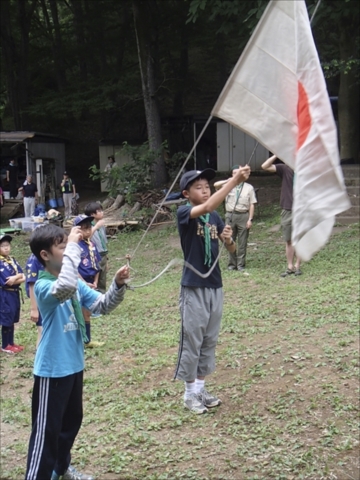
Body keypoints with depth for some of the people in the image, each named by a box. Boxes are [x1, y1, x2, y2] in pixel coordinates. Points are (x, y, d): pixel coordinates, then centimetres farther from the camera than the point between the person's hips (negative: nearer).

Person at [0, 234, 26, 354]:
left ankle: (11, 343, 24)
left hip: (14, 294, 7)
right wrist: (18, 277, -13)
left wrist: (14, 278, -15)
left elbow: (23, 276, 3)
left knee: (12, 320, 14)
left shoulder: (12, 260, 9)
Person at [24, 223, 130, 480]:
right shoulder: (43, 285, -21)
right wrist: (73, 246, -37)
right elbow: (66, 287, -44)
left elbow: (103, 305, 3)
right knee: (46, 429, 0)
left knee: (72, 421, 23)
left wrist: (118, 284, -15)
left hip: (74, 365, 9)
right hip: (52, 370, -9)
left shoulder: (76, 282, 5)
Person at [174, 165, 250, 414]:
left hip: (215, 285, 6)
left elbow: (232, 249, 9)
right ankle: (190, 392, 16)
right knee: (192, 340, 2)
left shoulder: (215, 217, 8)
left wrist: (228, 239, -15)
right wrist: (234, 180, -35)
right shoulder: (184, 213, -10)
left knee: (210, 340, 13)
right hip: (194, 287, -6)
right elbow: (207, 207, -31)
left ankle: (201, 386, 27)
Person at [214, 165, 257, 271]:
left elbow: (252, 205, 2)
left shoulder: (249, 187, 6)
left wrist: (250, 219, -5)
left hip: (243, 216, -2)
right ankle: (232, 264, 13)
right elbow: (216, 185, -4)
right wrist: (228, 181, -11)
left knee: (242, 242, 1)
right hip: (230, 215, 2)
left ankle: (241, 265, 8)